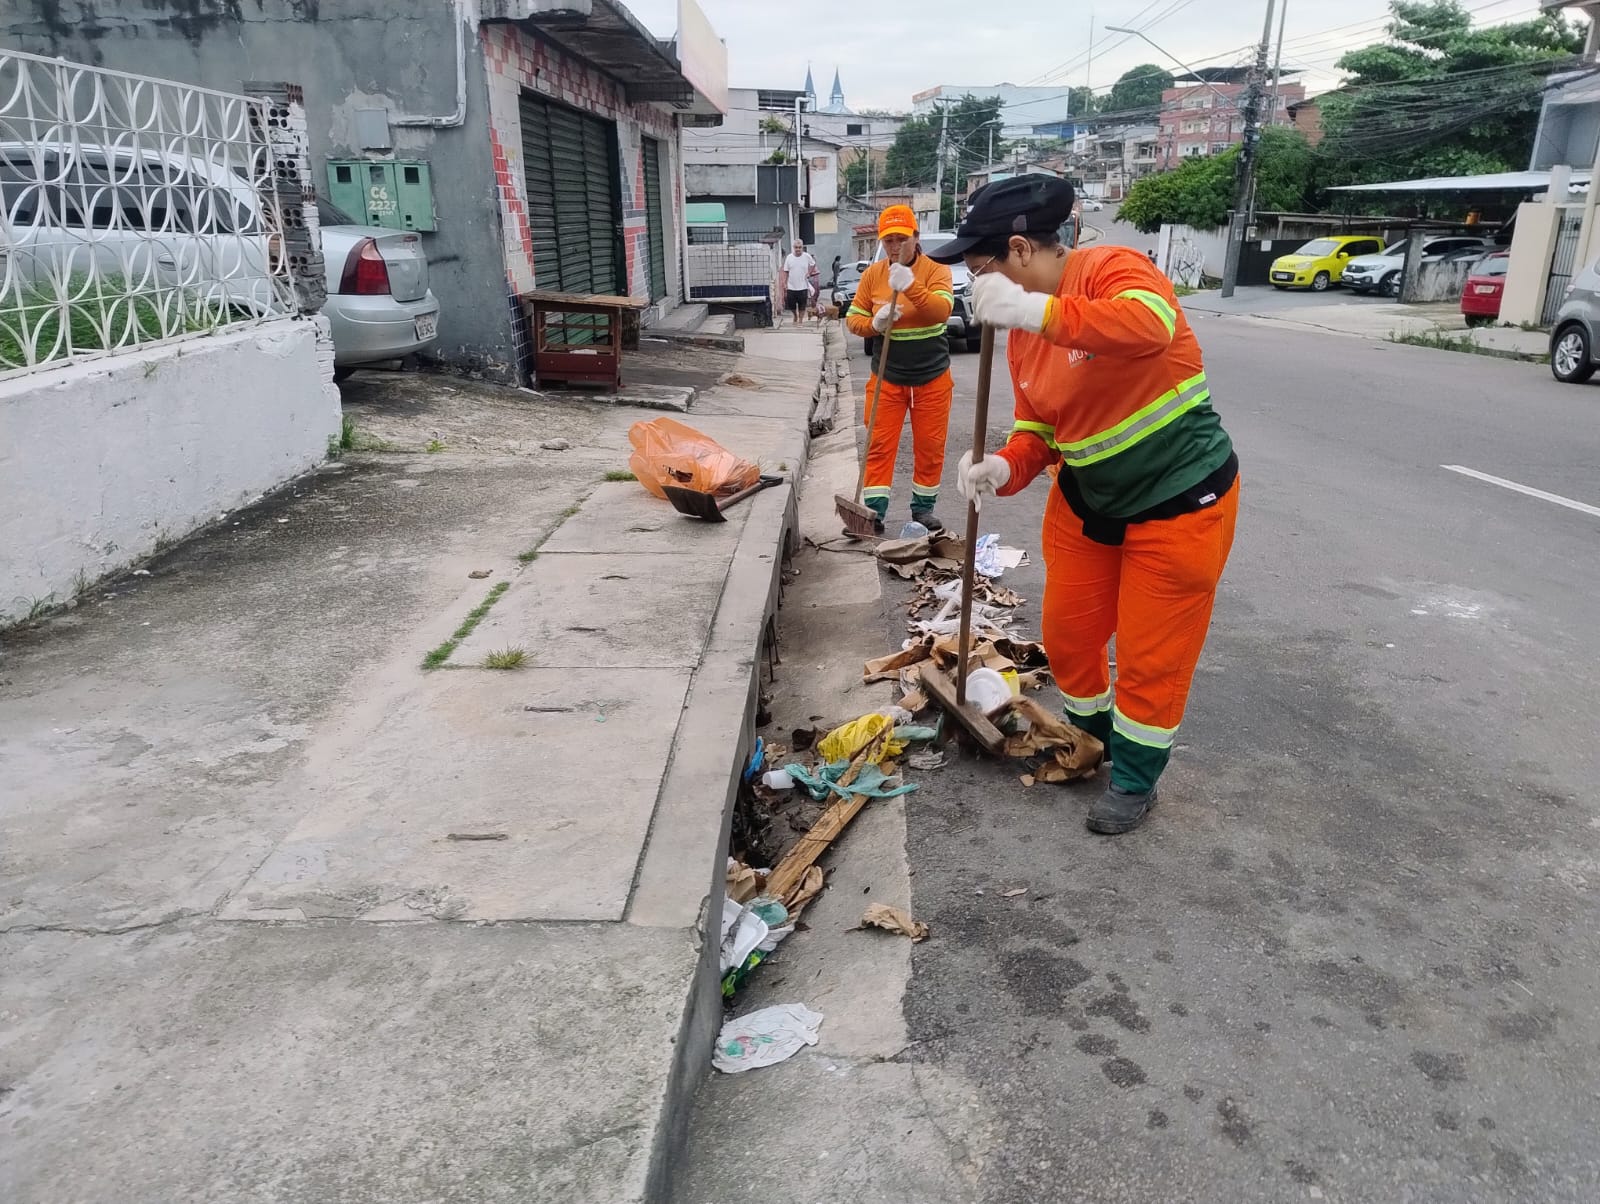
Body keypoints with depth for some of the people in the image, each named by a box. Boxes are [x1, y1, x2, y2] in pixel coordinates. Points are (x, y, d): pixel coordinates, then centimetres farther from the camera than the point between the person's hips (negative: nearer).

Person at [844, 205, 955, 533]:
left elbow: (942, 310, -24)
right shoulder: (872, 274, 0)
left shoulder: (936, 270, -8)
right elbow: (853, 318, 3)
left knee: (930, 446, 7)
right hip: (886, 377, 1)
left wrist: (912, 286, -39)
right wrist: (873, 323, -19)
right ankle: (874, 510, 4)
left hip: (932, 377, -1)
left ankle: (924, 508, 22)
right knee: (879, 445, -1)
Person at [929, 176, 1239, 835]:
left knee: (1151, 658, 5)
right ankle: (1091, 738, 43)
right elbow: (1037, 430, 4)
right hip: (1086, 504, 7)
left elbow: (1150, 325, -43)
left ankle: (1135, 778, 27)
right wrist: (1004, 468, -18)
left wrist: (1031, 310, -48)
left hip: (1179, 503, -7)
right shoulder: (1023, 334, 2)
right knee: (1067, 637, 16)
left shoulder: (1111, 268, -20)